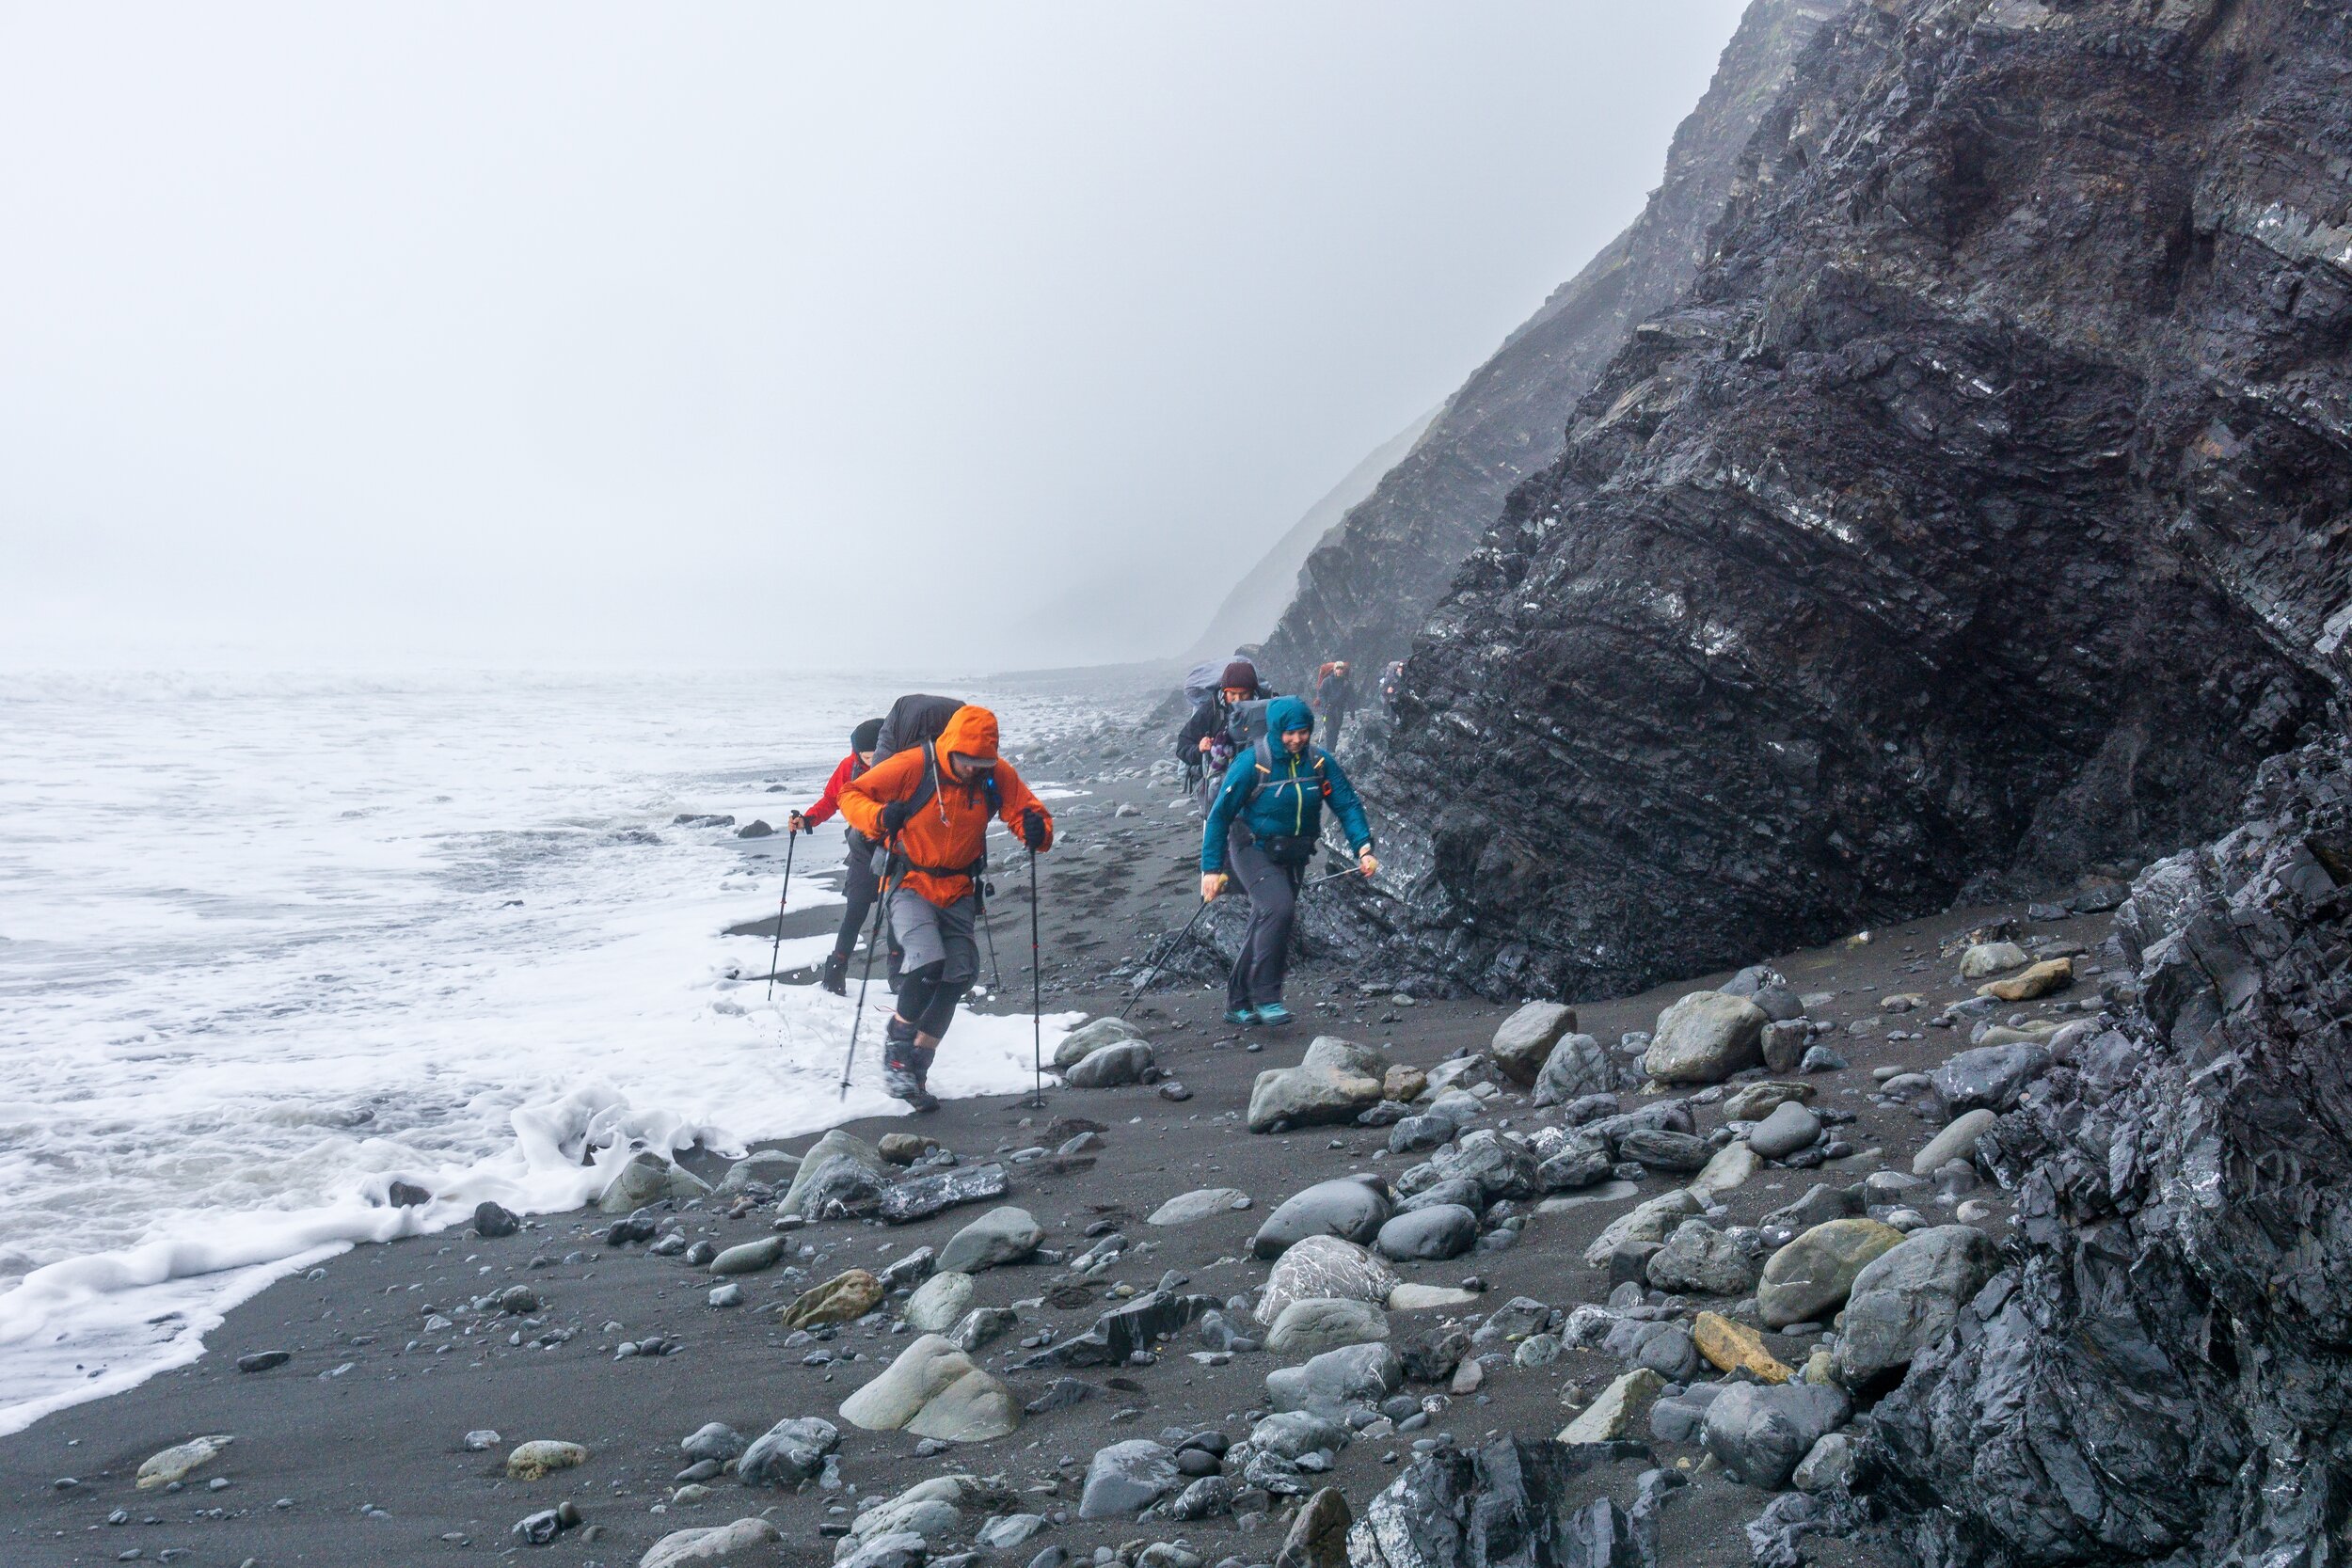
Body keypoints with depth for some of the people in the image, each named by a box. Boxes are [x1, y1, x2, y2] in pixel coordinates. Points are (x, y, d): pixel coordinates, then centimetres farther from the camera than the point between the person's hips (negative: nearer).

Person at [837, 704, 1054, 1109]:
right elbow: (852, 794, -9)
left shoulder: (997, 775, -7)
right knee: (928, 962, -26)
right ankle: (897, 1041, 0)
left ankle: (913, 1069, 16)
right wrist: (879, 818, -30)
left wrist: (1036, 830, -24)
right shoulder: (913, 767, -17)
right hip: (910, 885, -5)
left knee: (955, 978, 1)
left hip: (958, 891, 5)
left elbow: (1027, 810, 1)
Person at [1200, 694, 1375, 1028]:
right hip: (1253, 850, -5)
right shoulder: (1252, 763, -18)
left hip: (1292, 856, 5)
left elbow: (1347, 803, -3)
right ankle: (1266, 997, -19)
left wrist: (1364, 848, -18)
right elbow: (1220, 815, -13)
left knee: (1264, 927, 11)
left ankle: (1237, 1004, 24)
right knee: (1279, 907, -27)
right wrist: (1212, 868, -15)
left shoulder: (1319, 761, -7)